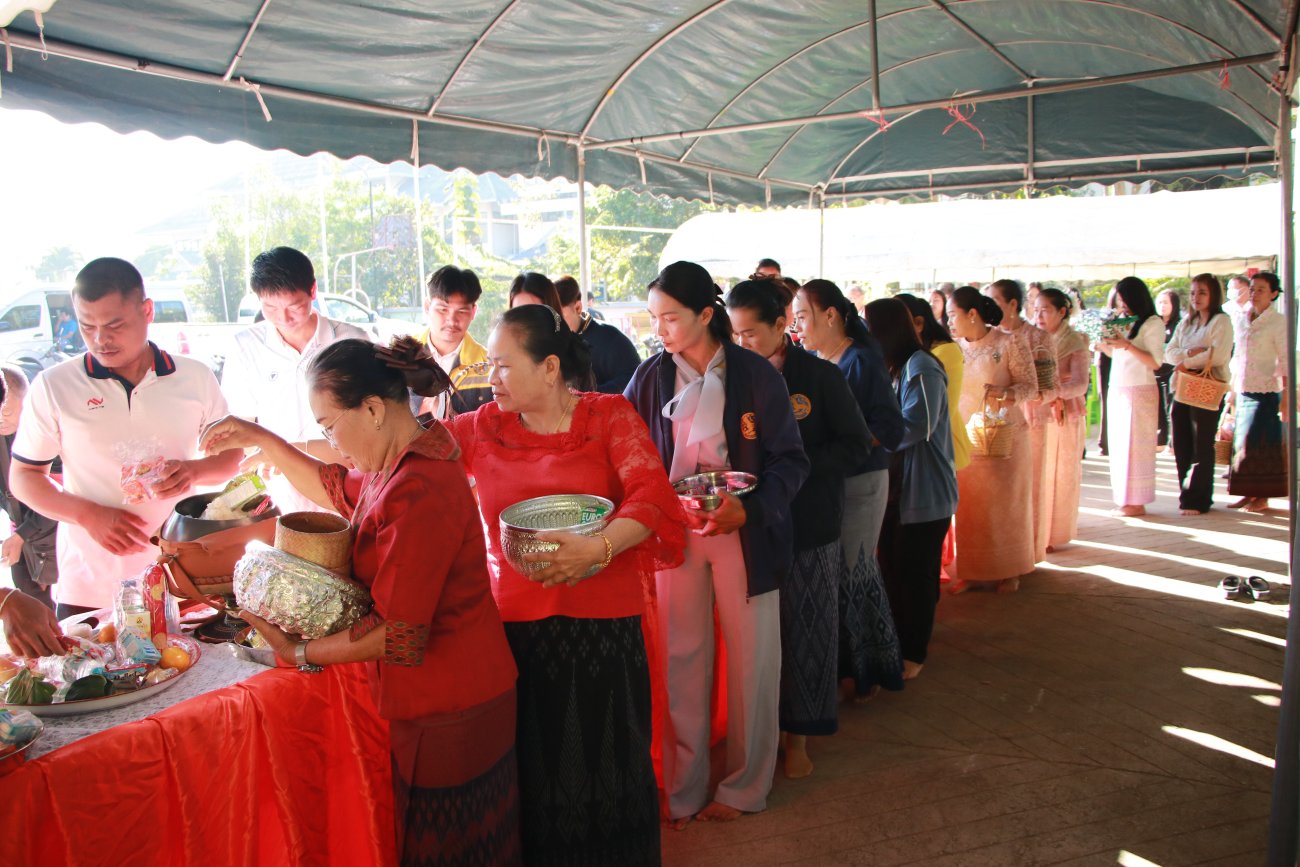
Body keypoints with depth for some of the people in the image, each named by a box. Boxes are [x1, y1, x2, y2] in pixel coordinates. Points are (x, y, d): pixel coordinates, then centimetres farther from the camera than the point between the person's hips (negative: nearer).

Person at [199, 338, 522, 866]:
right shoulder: (402, 464, 3)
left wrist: (301, 652, -13)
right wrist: (259, 440, 17)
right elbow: (337, 489, 24)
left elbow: (398, 636, -27)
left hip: (446, 718, -10)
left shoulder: (418, 491, -29)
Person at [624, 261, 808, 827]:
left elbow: (791, 460, -6)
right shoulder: (650, 377, 1)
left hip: (744, 533, -2)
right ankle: (682, 789, 23)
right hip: (676, 531, 2)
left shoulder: (756, 374, -7)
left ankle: (744, 786, 26)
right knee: (680, 659, 7)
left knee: (750, 661, 7)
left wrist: (748, 509, -21)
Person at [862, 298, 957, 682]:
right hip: (896, 488, 9)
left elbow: (916, 423, -26)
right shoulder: (893, 369, 12)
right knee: (893, 569, 15)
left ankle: (914, 653, 16)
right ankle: (896, 643, 28)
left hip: (925, 492, -9)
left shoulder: (920, 368, -16)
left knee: (916, 573, 2)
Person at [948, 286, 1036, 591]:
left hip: (1004, 436, -4)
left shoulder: (1009, 343, -8)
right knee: (967, 506, 4)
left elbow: (1030, 385, -8)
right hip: (965, 437, 4)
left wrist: (1004, 393, -26)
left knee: (1005, 504, 6)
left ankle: (1008, 571, 19)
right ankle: (972, 570, 15)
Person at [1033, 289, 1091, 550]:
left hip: (1063, 418, -3)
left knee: (1059, 477, 3)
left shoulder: (1075, 343, -4)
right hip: (1035, 415, 3)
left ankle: (1054, 535, 12)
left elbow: (1081, 384, -16)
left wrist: (1056, 389, -33)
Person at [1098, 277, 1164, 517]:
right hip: (1117, 389, 7)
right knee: (1118, 445, 7)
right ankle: (1123, 499, 13)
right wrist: (1105, 345, 2)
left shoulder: (1152, 323, -7)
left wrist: (1127, 345, -20)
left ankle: (1137, 502, 2)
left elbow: (1155, 362, -13)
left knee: (1135, 445, -4)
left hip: (1140, 391, -7)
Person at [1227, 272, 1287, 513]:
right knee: (1242, 442, 6)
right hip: (1243, 391, 6)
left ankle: (1262, 497, 4)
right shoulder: (1241, 319, 11)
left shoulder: (1278, 322, -6)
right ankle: (1248, 493, 14)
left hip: (1266, 391, -6)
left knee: (1262, 443, -2)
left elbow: (1285, 361, -9)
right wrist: (1232, 388, 15)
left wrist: (1286, 394, -14)